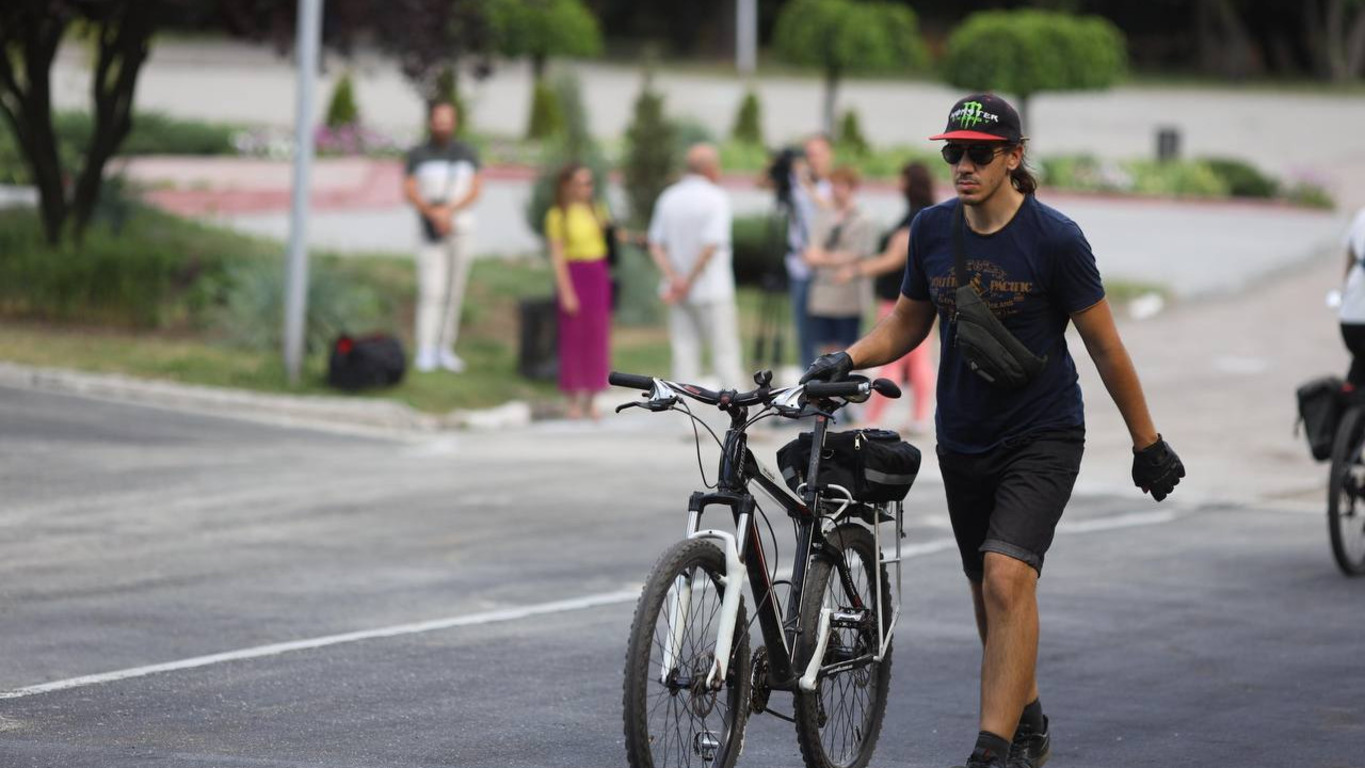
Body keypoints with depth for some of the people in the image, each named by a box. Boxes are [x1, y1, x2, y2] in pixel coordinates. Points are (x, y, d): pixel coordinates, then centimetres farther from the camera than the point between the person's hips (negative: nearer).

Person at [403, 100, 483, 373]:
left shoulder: (467, 153, 8)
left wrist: (449, 211, -17)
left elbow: (475, 189, -2)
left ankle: (445, 348, 9)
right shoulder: (417, 155, 3)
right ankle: (425, 352, -15)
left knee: (454, 291, 3)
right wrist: (434, 214, -20)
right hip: (430, 231, -2)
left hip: (460, 228, 2)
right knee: (431, 290, -12)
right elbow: (410, 192, -5)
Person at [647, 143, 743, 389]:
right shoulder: (715, 198, -10)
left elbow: (656, 246, 4)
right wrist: (689, 283, -11)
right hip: (712, 291, -5)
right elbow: (710, 246, -18)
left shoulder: (668, 198, 9)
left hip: (679, 295, 5)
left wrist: (674, 278, -7)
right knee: (725, 352, 0)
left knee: (684, 353, 5)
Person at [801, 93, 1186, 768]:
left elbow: (1105, 345, -6)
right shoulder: (933, 230, -1)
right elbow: (908, 322, 13)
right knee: (990, 593, 13)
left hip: (1042, 437, -5)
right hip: (964, 440, 5)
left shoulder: (1054, 238, -13)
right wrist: (849, 359, -6)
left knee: (1007, 577, -21)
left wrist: (1147, 443, 1)